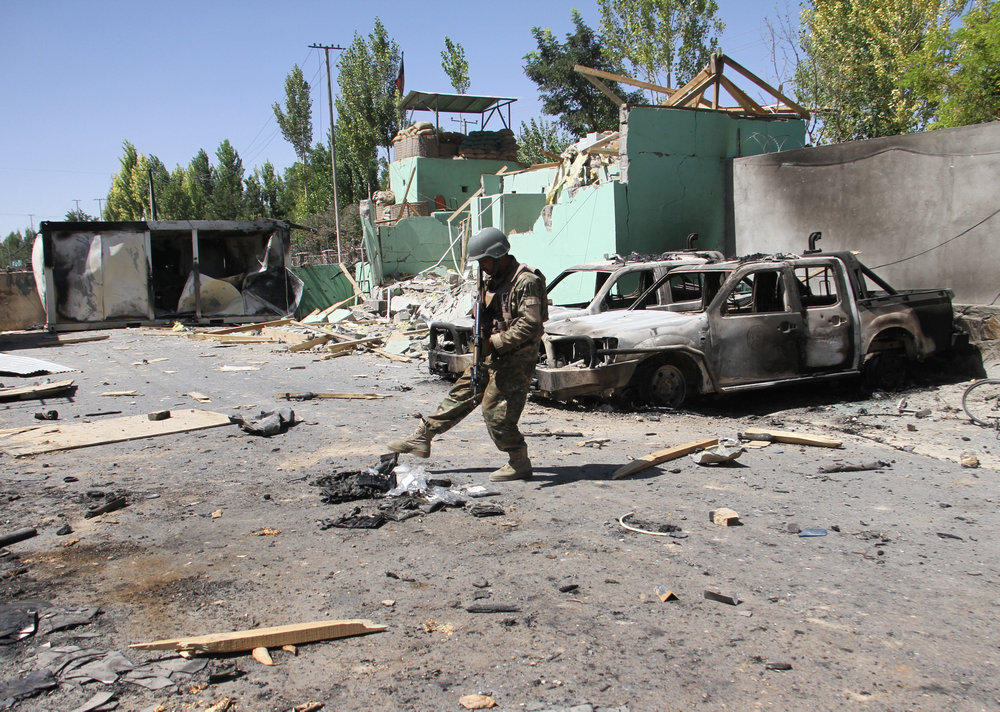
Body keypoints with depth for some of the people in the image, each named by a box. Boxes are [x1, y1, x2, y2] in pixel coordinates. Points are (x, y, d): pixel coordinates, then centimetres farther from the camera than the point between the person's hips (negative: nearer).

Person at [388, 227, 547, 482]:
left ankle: (519, 465, 7)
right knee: (461, 393, 14)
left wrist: (494, 344, -21)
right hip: (493, 355, 10)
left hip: (516, 359, -10)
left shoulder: (526, 282, -18)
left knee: (496, 411, -8)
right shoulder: (495, 281, 12)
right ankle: (422, 437, 23)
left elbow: (529, 325, -23)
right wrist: (482, 341, -1)